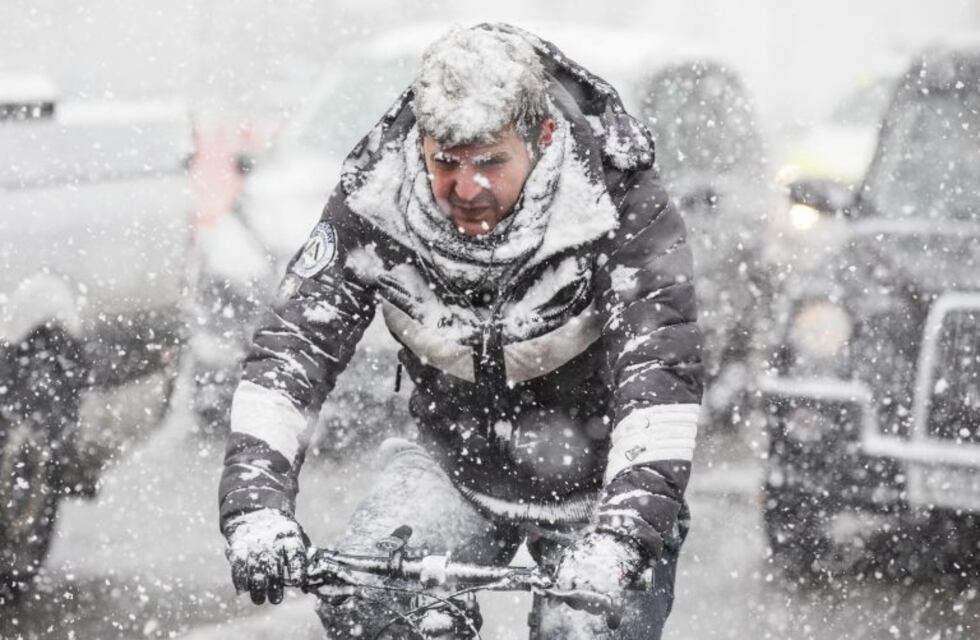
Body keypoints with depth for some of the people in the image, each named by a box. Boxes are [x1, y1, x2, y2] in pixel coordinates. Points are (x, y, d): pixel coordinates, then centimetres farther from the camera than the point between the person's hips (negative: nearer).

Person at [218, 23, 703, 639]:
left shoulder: (617, 203, -25)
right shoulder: (376, 201, -17)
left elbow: (659, 377, -33)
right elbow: (292, 347, -19)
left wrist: (618, 536, -47)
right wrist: (255, 505, -34)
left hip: (596, 479, -2)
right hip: (458, 459, 2)